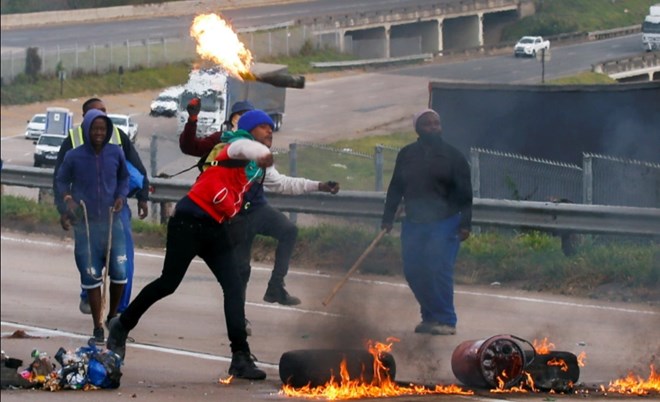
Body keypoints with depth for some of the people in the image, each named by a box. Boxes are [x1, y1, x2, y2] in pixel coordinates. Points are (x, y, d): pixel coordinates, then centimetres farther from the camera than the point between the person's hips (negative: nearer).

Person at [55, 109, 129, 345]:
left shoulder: (116, 154, -1)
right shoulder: (74, 157, -5)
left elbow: (124, 178, 15)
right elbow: (61, 181, 8)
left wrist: (121, 196, -2)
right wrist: (67, 199, -10)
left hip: (112, 223, 2)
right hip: (85, 225, -1)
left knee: (119, 273, -2)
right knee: (91, 277, -1)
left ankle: (113, 318, 23)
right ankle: (98, 329, 7)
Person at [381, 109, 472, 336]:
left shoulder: (453, 156, -2)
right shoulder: (406, 155, 8)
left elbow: (465, 193, -3)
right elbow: (395, 189, 13)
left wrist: (465, 224, -10)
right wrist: (387, 219, 9)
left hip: (444, 223, -4)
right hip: (414, 222, 4)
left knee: (439, 270, -12)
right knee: (413, 271, 3)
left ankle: (446, 321, -6)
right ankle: (430, 317, 17)